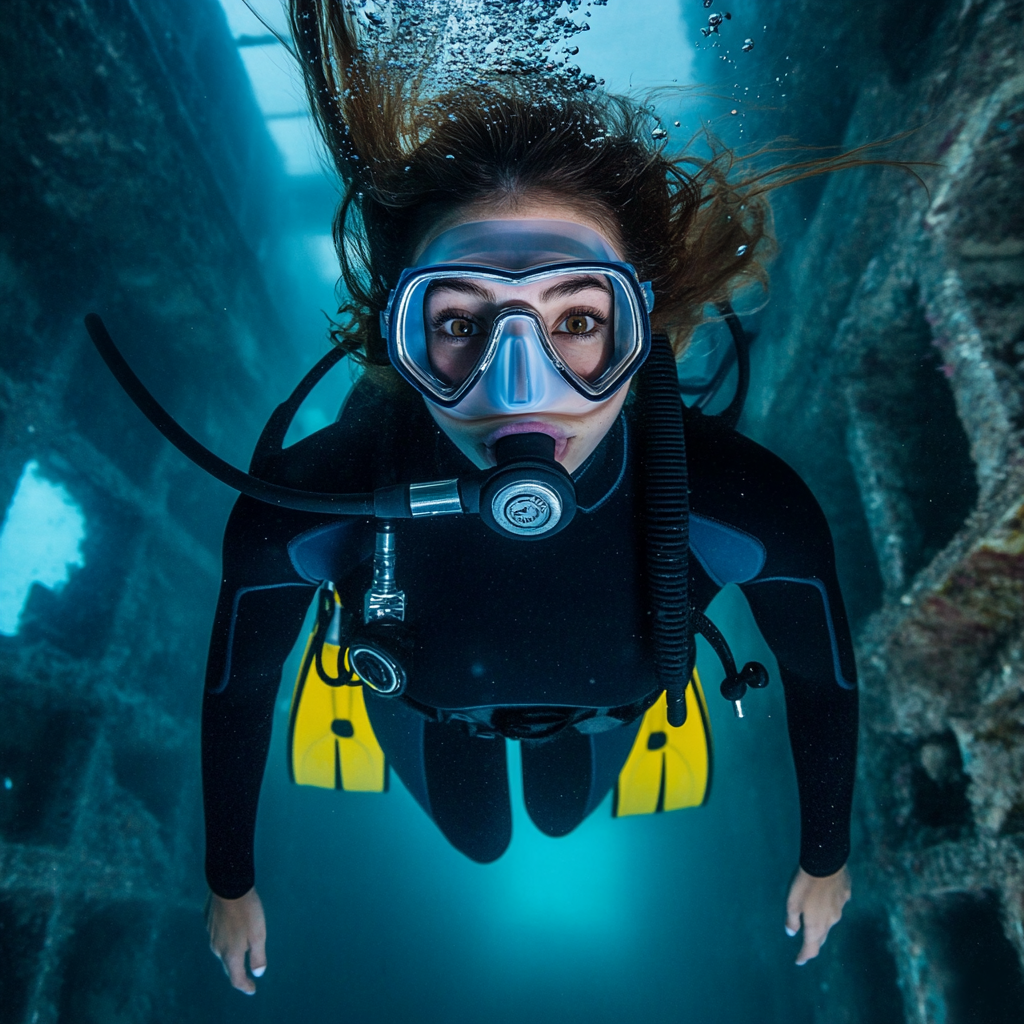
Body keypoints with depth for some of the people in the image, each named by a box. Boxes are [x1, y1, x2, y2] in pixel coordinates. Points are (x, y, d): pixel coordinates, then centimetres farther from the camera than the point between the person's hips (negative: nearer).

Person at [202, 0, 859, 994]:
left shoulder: (747, 510, -42)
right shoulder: (303, 508, -43)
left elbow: (826, 681, -19)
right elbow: (235, 693, -21)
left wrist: (825, 862, -2)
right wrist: (230, 885, -5)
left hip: (604, 704, 1)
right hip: (426, 700, 0)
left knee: (564, 817, 35)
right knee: (477, 843, 32)